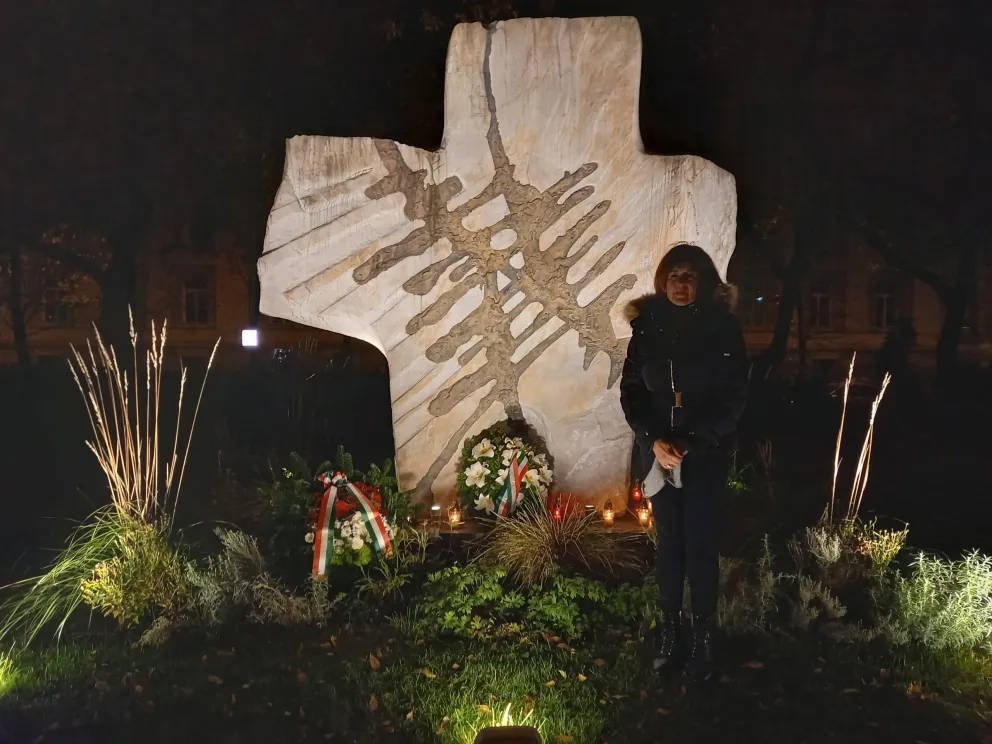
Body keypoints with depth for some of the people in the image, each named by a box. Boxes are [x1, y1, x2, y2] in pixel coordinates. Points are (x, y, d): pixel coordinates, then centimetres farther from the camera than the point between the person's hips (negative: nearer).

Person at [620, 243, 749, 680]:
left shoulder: (723, 328, -6)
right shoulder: (647, 327, 1)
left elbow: (734, 398, -6)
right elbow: (631, 391, 2)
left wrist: (692, 443, -14)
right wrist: (654, 439, -12)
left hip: (707, 454, -2)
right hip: (659, 454, 2)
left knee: (700, 543, -2)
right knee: (669, 542, 6)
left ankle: (702, 640, 7)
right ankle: (669, 635, 14)